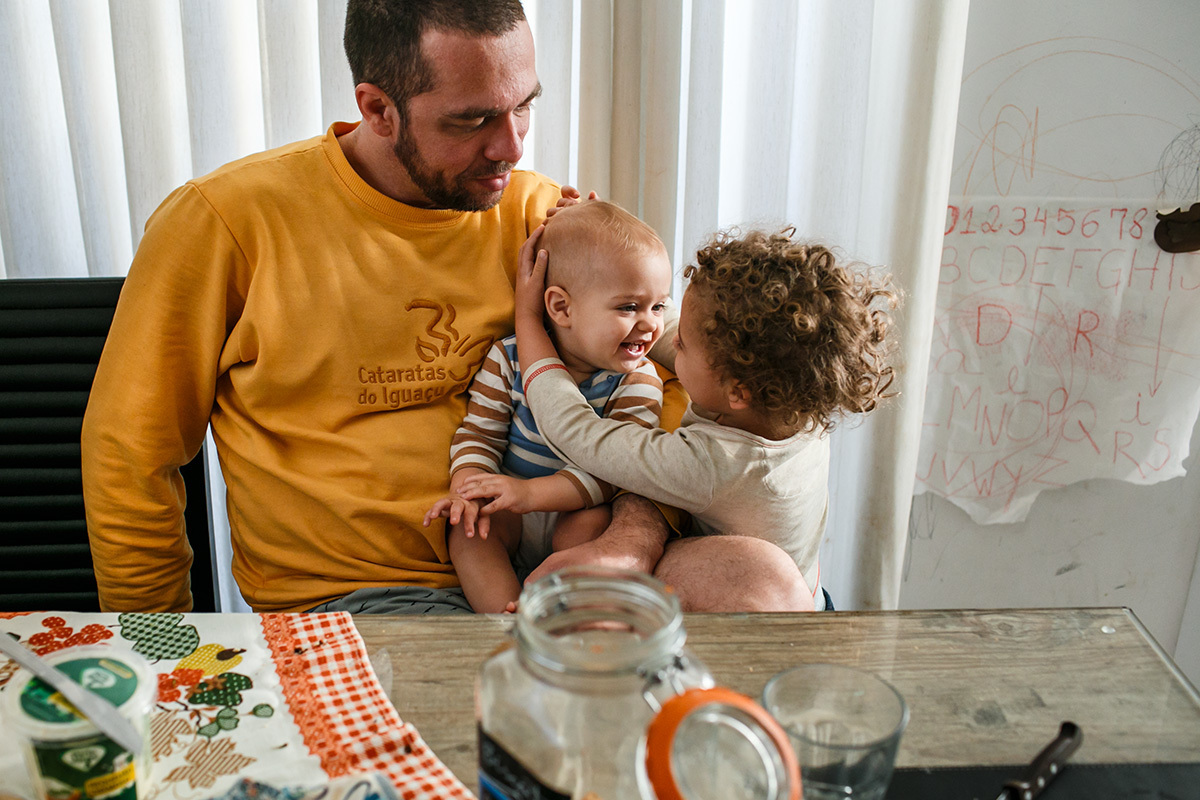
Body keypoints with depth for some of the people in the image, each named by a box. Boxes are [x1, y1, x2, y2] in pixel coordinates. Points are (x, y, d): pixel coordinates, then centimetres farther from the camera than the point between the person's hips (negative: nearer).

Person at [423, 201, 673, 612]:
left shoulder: (638, 381, -11)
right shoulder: (509, 358, -6)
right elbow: (479, 432, -1)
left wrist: (532, 493, -32)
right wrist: (467, 485, -23)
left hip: (578, 509, -1)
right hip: (512, 519, 2)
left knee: (590, 526, -31)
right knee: (468, 526, -24)